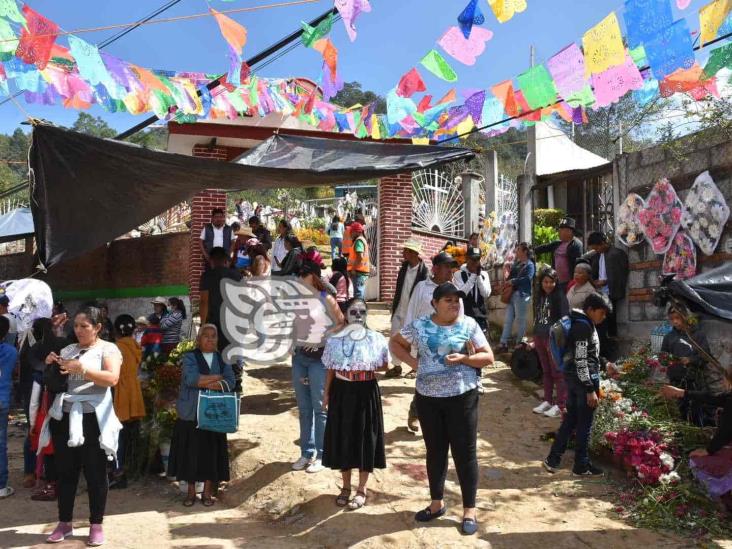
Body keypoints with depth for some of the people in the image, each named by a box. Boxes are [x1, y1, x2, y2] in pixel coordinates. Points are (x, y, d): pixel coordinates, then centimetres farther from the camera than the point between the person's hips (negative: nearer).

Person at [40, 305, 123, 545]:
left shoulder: (107, 349, -4)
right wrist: (51, 365, -2)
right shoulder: (68, 349, 13)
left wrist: (81, 369, -26)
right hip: (64, 417, 5)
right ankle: (65, 523, 25)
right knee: (65, 472, 12)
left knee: (95, 473, 4)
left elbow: (112, 378, -19)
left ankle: (96, 525, 15)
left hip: (92, 418, -5)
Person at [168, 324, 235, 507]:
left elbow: (230, 382, -3)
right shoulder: (190, 357, 1)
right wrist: (217, 377, -10)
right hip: (191, 413, -2)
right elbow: (191, 378, -17)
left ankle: (207, 492, 15)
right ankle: (191, 491, 16)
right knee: (191, 452, 2)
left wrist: (204, 382, -17)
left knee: (211, 452, 3)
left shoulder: (222, 359, 10)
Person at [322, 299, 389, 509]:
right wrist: (326, 393, 2)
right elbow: (330, 370, 5)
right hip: (342, 393, 1)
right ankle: (346, 486, 26)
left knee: (365, 438, 4)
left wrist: (368, 367, -9)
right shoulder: (335, 340, -1)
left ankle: (362, 489, 19)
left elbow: (385, 366, 5)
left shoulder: (376, 339, -4)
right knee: (342, 437, 8)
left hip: (366, 393, -1)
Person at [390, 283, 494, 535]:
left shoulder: (469, 325, -4)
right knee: (435, 451, 14)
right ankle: (437, 503, 30)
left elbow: (488, 357, -3)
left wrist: (464, 359, -20)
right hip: (428, 398, 2)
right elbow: (395, 343, 11)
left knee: (464, 453, 4)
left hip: (462, 397, -2)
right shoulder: (419, 326, -1)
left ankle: (469, 509, 16)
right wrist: (412, 362, -3)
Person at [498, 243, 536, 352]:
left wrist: (513, 281, -18)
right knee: (508, 320, 7)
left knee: (520, 320, 1)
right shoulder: (516, 263, 16)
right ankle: (504, 343, 9)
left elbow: (528, 278, -21)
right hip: (511, 293, 8)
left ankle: (520, 344, 11)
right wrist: (507, 283, 0)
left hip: (521, 295, -8)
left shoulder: (530, 265, -7)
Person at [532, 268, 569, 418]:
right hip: (540, 337, 7)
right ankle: (547, 400, 22)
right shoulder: (539, 297, 12)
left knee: (557, 372, -3)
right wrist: (535, 337, 19)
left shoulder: (560, 296, -8)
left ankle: (560, 405, 1)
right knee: (546, 371, 13)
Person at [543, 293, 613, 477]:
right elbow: (581, 361, -22)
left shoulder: (580, 323, 12)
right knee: (584, 424, 4)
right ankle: (581, 466, 16)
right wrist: (590, 390, -21)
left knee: (570, 419, 16)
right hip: (584, 379, -10)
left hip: (572, 377, 10)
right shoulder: (584, 326, -18)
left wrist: (604, 362, 24)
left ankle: (553, 459, 21)